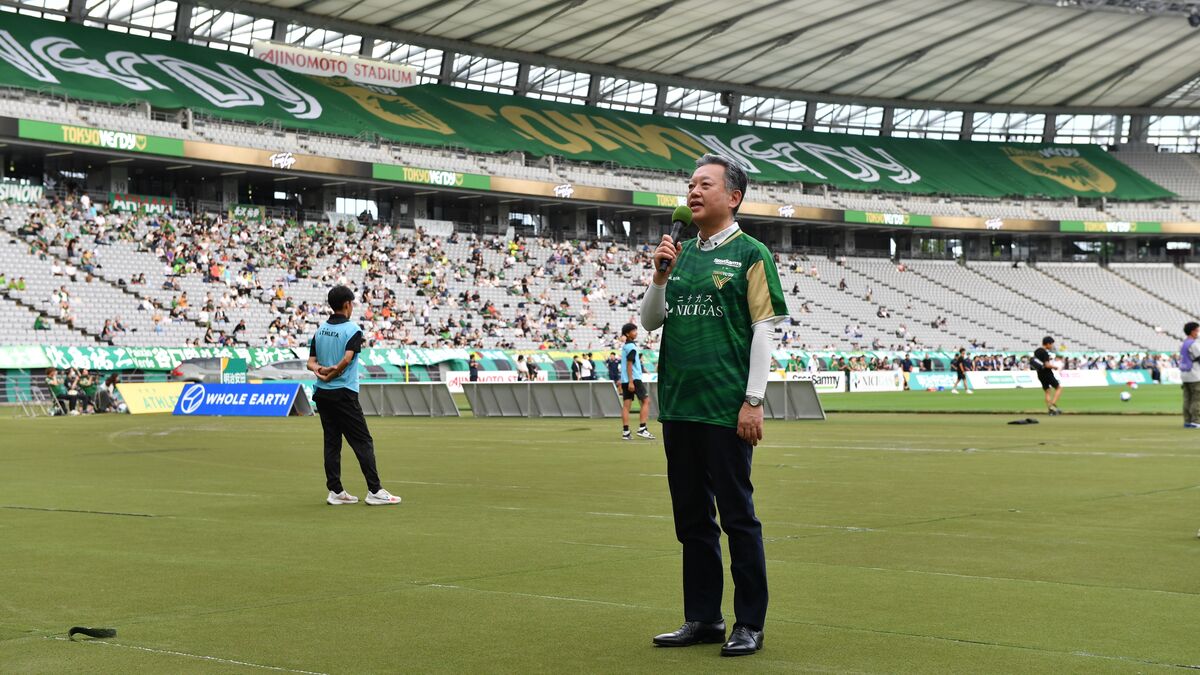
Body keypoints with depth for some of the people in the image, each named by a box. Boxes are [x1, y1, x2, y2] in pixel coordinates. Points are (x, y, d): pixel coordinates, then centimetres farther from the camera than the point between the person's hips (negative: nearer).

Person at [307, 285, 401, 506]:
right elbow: (347, 358, -21)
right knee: (363, 442, -3)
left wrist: (320, 369, -13)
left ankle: (335, 491, 6)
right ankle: (374, 491, -5)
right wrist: (331, 376, -10)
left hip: (322, 394, 7)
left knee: (332, 442, 8)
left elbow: (311, 361, 5)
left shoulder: (320, 330, 11)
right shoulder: (353, 329, -8)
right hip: (343, 394, -7)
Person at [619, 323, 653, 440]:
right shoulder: (631, 347, -11)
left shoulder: (625, 346, 16)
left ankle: (625, 432, -1)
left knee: (626, 405, 3)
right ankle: (642, 429, -8)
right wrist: (631, 381, -20)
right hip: (634, 378, -9)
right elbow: (629, 364, -17)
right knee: (646, 401, -3)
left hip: (625, 380, 9)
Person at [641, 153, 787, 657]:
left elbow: (764, 330, -7)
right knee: (692, 517, 12)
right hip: (678, 405, 7)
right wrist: (660, 276, -1)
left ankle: (749, 624, 6)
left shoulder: (750, 254, -3)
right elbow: (650, 321, 16)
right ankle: (703, 619, 21)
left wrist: (753, 401, -13)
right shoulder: (682, 254, 15)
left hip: (726, 407, -7)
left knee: (737, 516, -2)